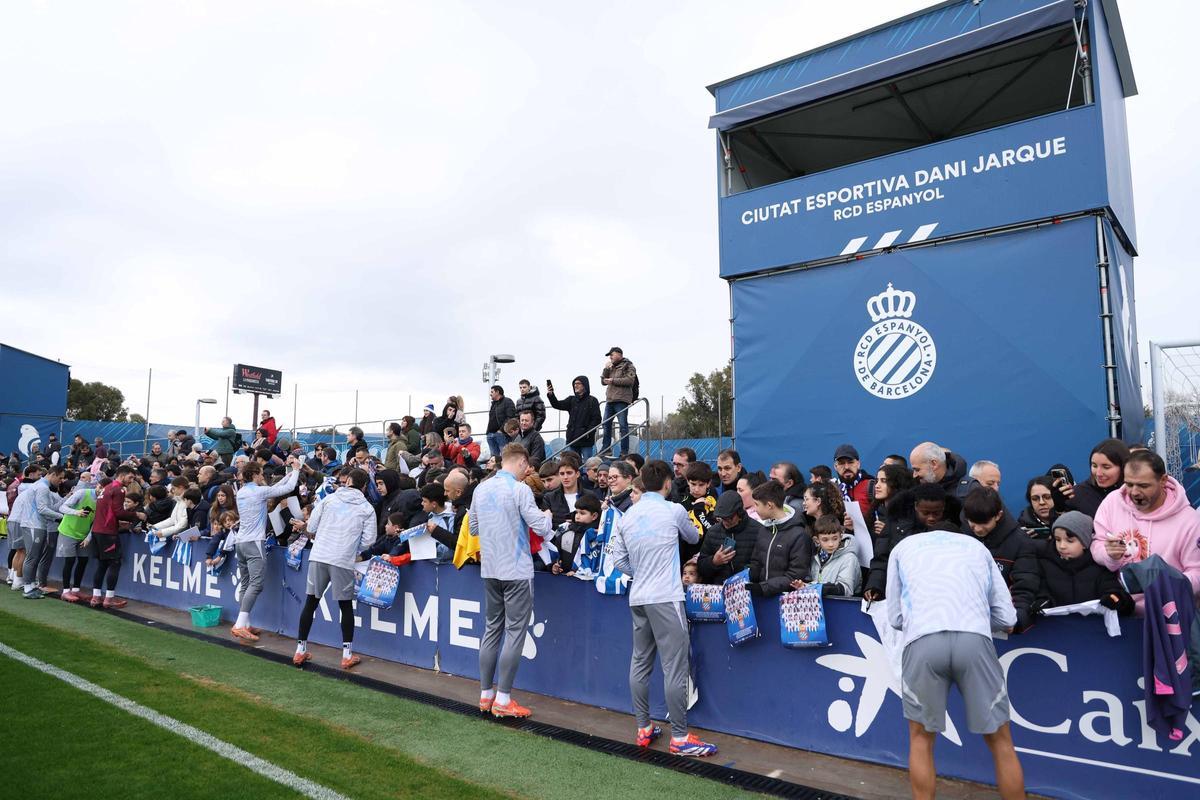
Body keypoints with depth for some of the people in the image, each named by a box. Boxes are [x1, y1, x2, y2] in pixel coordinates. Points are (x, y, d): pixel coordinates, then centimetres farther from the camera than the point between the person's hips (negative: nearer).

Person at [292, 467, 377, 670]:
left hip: (318, 556, 2)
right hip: (343, 561, -2)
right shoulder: (367, 508, 4)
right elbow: (368, 540, 0)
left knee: (310, 602, 12)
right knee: (346, 606, 9)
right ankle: (347, 655, 11)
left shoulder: (329, 499, 7)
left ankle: (300, 651, 20)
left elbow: (310, 527, 7)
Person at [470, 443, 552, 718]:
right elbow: (540, 527, -16)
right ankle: (503, 700, 3)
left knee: (492, 629, 15)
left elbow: (473, 528, 16)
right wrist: (547, 516, 5)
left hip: (490, 570, 7)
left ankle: (486, 695, 21)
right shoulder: (519, 489, -14)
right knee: (515, 632, 0)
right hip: (517, 571, -7)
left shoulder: (481, 489, 6)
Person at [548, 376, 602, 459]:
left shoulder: (592, 401, -1)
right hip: (572, 439, 5)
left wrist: (588, 433, -16)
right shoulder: (571, 400, 13)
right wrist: (550, 395, -18)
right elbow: (558, 405, 0)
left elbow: (596, 419, -6)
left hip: (586, 440, -5)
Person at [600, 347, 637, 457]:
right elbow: (603, 381, 18)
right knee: (606, 424, 7)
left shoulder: (628, 366, 1)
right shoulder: (611, 367, 22)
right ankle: (606, 448, 14)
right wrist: (606, 369, 4)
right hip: (610, 399, 7)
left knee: (623, 425, -7)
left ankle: (624, 451, -5)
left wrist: (613, 380, -11)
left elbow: (630, 380, -14)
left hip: (621, 400, -7)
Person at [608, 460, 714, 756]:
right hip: (666, 597, -6)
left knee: (640, 662, 13)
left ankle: (644, 729, 22)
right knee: (674, 667, -2)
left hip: (638, 597, 6)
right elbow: (694, 538, 14)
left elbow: (620, 560, 9)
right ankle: (680, 737, 4)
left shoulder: (626, 517, 7)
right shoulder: (674, 511, -5)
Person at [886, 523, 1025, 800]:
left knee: (921, 737, 19)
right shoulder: (976, 546, 30)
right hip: (974, 639, 1)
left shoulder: (904, 547, 28)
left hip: (923, 641, -1)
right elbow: (1007, 618, 25)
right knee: (999, 740, 18)